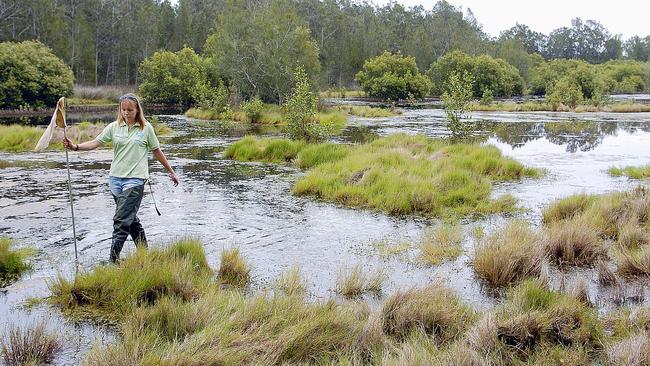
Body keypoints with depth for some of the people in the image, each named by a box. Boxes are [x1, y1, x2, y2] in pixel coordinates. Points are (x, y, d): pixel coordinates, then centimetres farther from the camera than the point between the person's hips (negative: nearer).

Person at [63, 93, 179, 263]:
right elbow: (96, 142, -3)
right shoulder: (114, 127, 6)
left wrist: (171, 172, 15)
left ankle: (113, 259, -10)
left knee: (121, 220, -12)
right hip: (115, 178, 4)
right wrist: (75, 147, -20)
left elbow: (157, 151, 9)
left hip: (135, 179, -4)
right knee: (131, 219, 14)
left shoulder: (146, 128, 0)